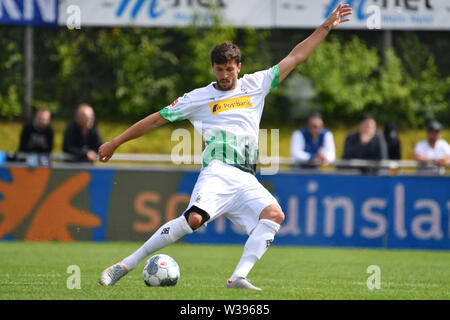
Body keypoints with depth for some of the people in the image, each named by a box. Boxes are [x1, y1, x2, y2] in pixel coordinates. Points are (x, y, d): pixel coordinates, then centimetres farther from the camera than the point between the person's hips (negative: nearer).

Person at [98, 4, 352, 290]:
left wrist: (326, 27, 19)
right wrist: (116, 143, 18)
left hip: (247, 179, 4)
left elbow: (294, 57, 21)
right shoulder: (200, 97, 12)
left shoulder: (255, 85, 18)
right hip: (218, 171, -4)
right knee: (194, 218, -29)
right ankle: (125, 266, -22)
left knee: (275, 214, -26)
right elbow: (158, 119, 16)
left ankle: (238, 278, -33)